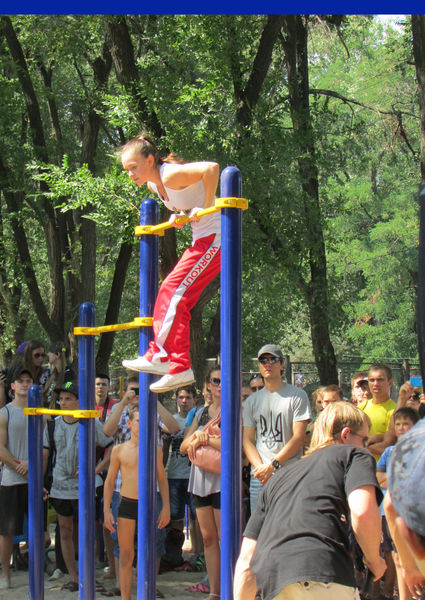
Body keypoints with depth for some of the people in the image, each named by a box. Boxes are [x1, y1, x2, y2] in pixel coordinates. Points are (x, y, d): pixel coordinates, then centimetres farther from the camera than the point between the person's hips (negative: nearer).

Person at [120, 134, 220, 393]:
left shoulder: (171, 175, -19)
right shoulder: (153, 184, 10)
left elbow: (211, 168, -33)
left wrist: (205, 208, -26)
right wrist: (179, 216, 8)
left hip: (216, 237, -10)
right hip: (203, 241, 10)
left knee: (174, 291, -15)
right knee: (171, 294, 8)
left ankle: (162, 356, -14)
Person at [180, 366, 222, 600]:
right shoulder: (201, 413, 16)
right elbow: (184, 447, 14)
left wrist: (204, 438, -10)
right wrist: (197, 435, -6)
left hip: (222, 478, -6)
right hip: (200, 478, 6)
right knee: (208, 538, 7)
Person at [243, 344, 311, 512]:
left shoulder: (297, 396, 3)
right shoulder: (251, 401, 16)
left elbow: (298, 438, -4)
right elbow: (247, 440, 11)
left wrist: (273, 464, -13)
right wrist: (260, 467, -7)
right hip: (259, 476, 4)